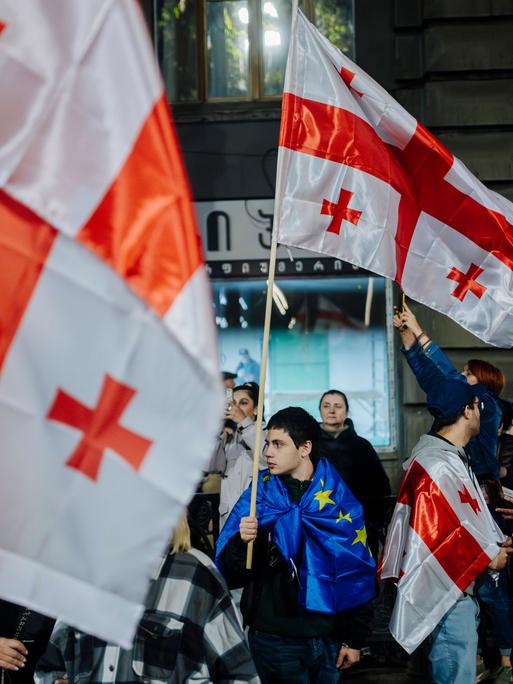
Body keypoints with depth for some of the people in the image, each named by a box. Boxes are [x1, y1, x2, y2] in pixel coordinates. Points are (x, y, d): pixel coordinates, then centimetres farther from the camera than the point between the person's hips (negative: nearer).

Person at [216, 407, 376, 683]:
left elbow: (357, 573, 0)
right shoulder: (258, 496, -1)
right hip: (272, 638, -1)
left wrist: (354, 639, -1)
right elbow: (229, 571, -4)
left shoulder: (340, 500, -2)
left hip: (327, 637, 1)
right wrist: (241, 543, -24)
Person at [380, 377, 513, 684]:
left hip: (460, 582, 11)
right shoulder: (438, 467, -22)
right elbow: (437, 535, -25)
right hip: (447, 589, -11)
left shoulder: (453, 457, 14)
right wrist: (488, 557, -12)